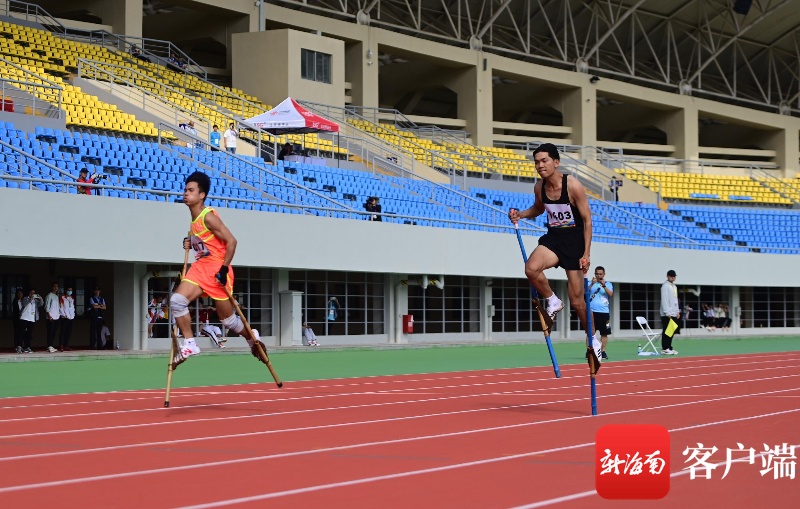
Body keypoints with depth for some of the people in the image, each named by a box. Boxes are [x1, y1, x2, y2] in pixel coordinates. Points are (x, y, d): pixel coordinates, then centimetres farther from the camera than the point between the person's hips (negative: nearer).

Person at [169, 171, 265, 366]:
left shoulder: (208, 217, -17)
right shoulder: (194, 219, 10)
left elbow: (231, 241, -20)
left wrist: (224, 269, -22)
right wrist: (191, 244, 4)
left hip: (217, 270, -8)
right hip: (200, 268, 8)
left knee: (227, 319, 5)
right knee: (177, 300, -13)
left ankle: (252, 337, 32)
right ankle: (189, 344, -6)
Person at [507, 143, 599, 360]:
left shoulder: (573, 186, -17)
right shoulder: (539, 187, -2)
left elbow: (587, 220, -11)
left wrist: (586, 253, -16)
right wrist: (521, 214, -1)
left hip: (574, 239, -4)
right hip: (553, 237, 4)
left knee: (577, 301, 1)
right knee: (531, 269, -30)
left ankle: (593, 340, 22)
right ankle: (553, 302, -3)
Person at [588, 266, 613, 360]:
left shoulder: (608, 284, 11)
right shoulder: (591, 283, 9)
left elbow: (611, 294, -6)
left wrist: (604, 285, -19)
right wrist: (592, 284, -20)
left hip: (604, 312, 1)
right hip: (592, 311, -1)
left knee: (604, 333, 1)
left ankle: (603, 352, 8)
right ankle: (589, 351, -4)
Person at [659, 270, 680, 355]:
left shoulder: (674, 286, 17)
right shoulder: (665, 286, -9)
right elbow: (664, 300, -14)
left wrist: (678, 311, 16)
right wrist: (667, 313, -18)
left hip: (674, 313, 8)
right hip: (667, 314, -8)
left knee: (672, 332, 8)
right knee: (666, 332, -7)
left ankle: (669, 347, 13)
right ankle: (665, 349, -5)